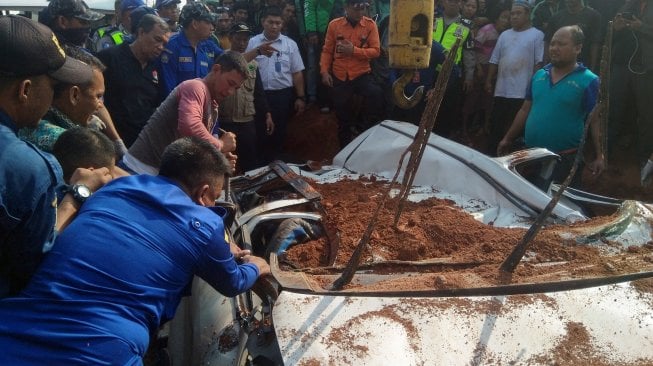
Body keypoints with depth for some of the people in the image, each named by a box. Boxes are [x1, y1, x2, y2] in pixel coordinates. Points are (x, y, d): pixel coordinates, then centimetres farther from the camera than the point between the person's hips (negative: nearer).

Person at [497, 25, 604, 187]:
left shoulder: (589, 81, -7)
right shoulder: (539, 75, 8)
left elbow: (595, 121, -7)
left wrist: (599, 156, -12)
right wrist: (508, 139, 15)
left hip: (565, 158, -5)